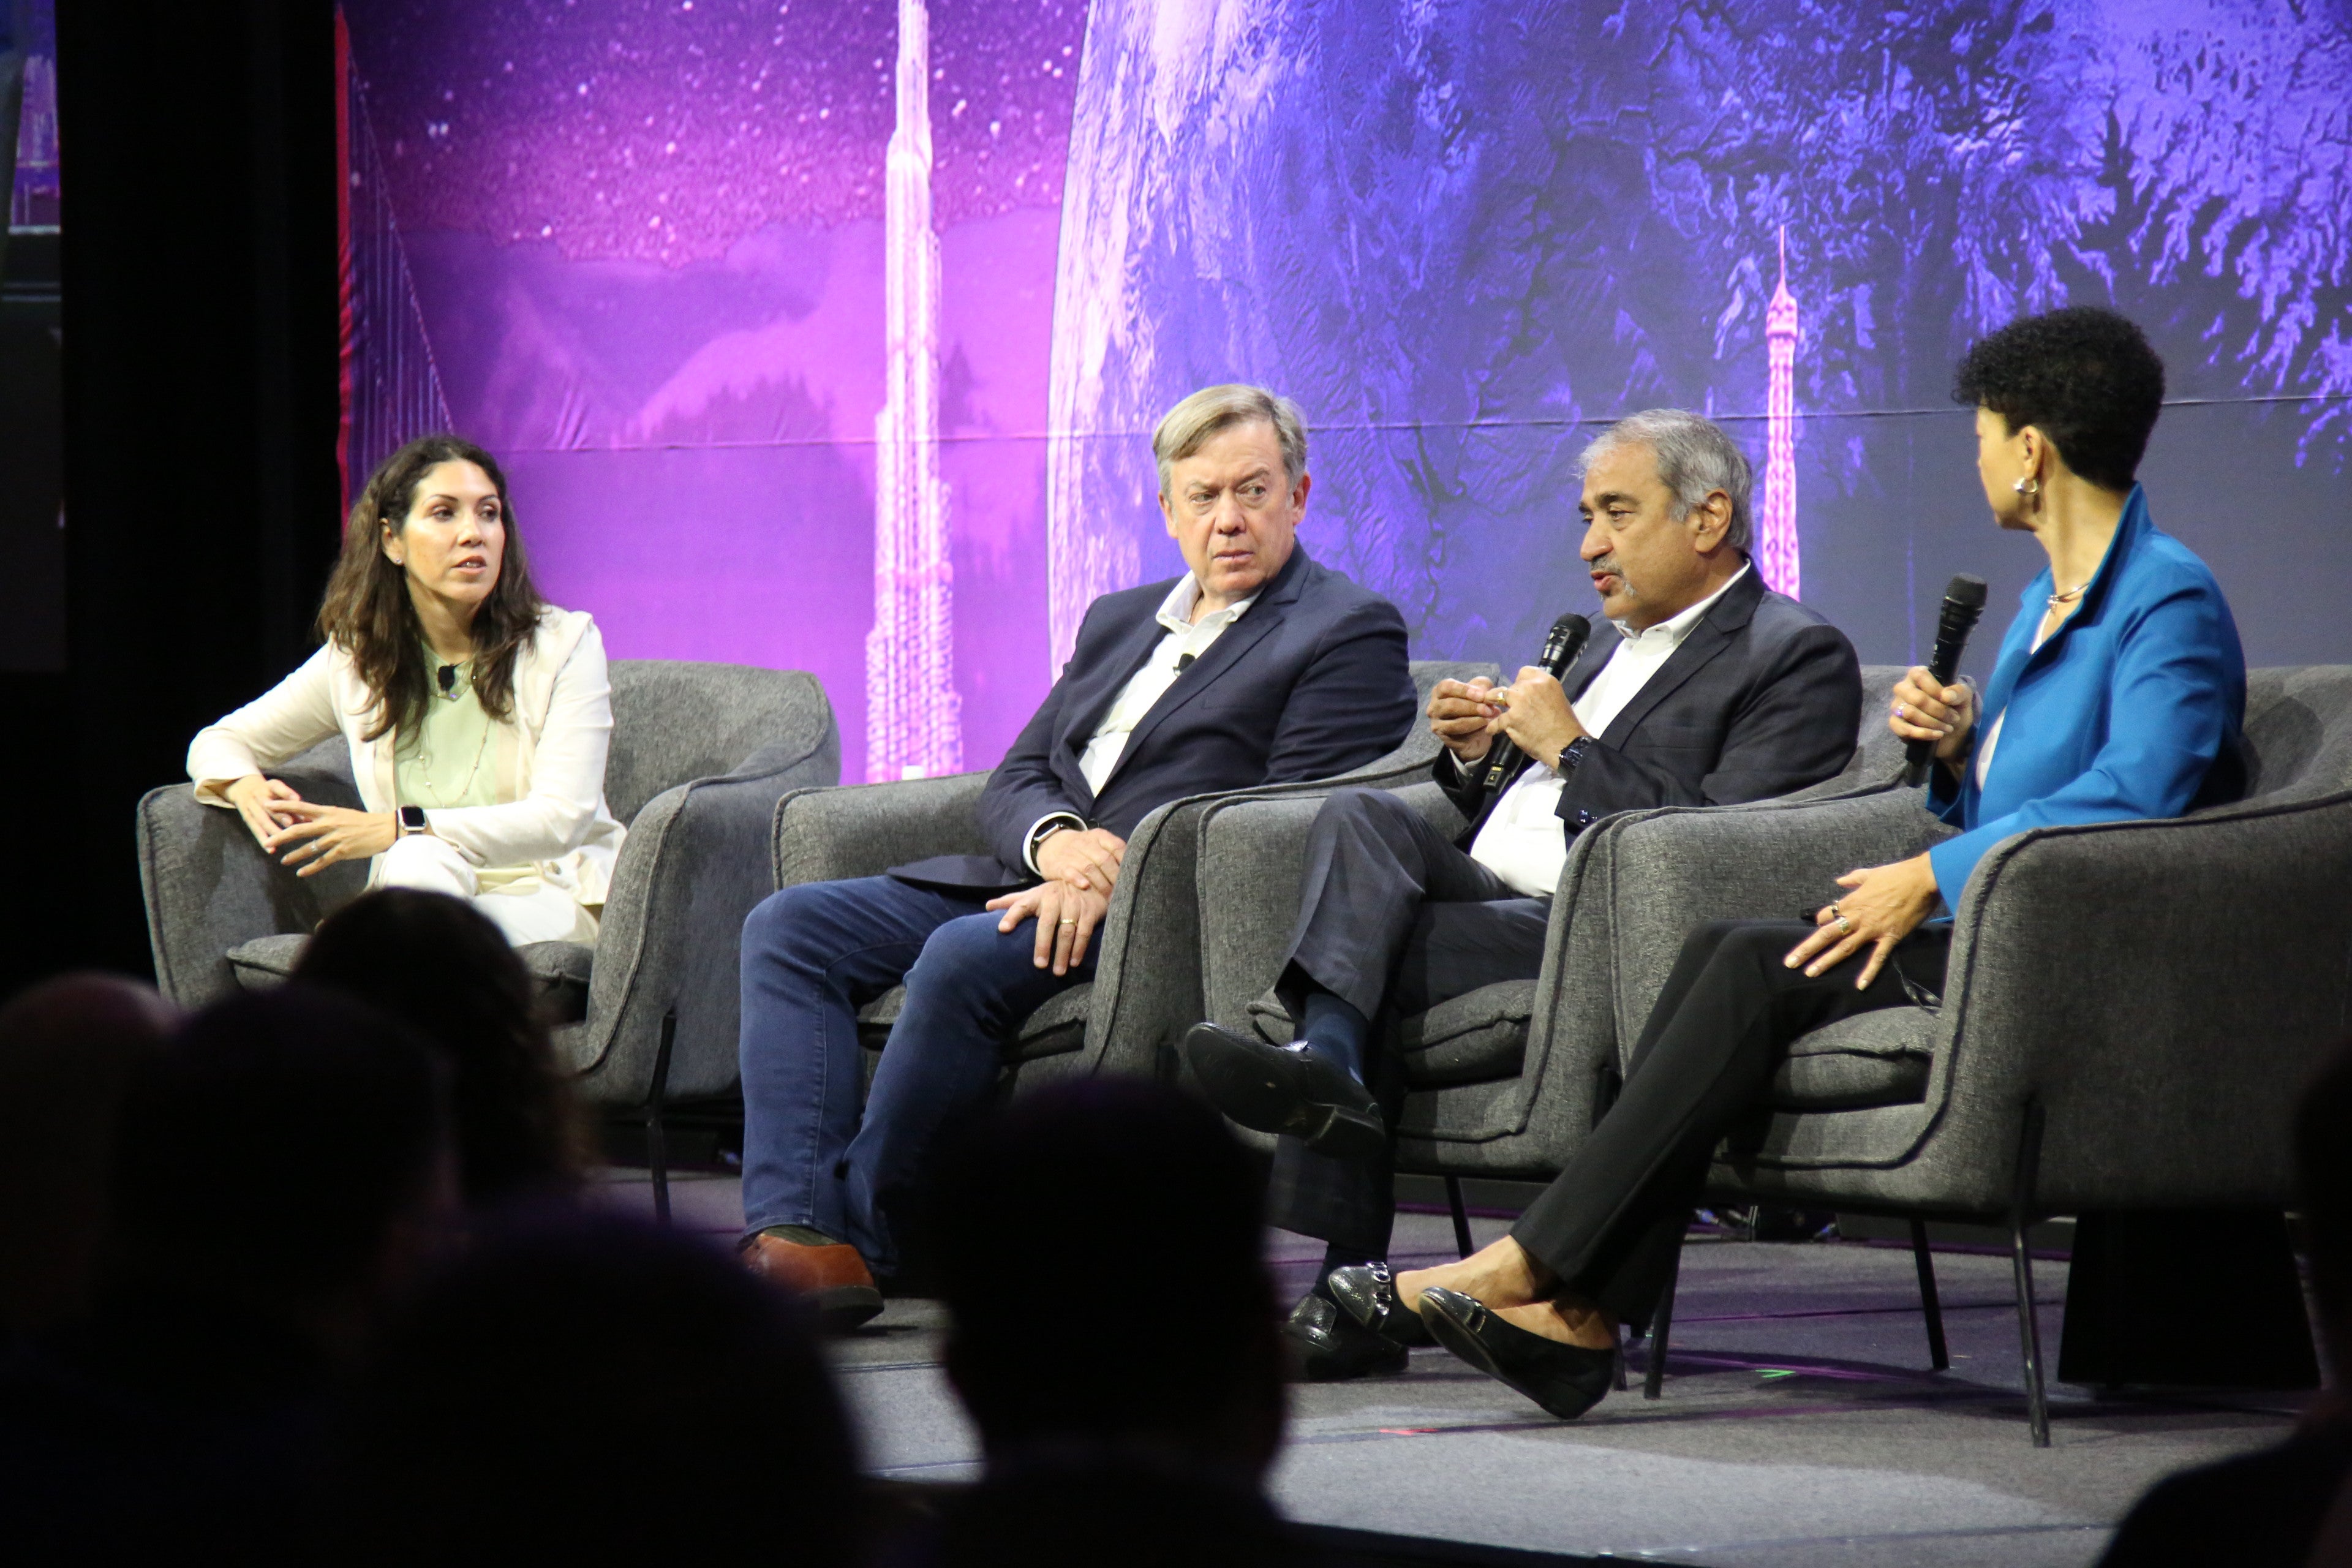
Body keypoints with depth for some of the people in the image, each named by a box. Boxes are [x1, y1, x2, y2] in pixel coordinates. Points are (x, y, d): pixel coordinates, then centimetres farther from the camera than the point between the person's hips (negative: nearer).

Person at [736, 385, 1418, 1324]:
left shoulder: (1352, 634, 1)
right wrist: (1056, 840, -7)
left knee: (966, 957, -34)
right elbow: (1013, 779, 18)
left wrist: (1115, 879, -21)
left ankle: (862, 1233, -23)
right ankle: (795, 1231, -26)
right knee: (790, 927, -11)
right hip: (1031, 878, 8)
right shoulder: (1117, 621, 25)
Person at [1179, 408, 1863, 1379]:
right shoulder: (1617, 646, 27)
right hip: (1486, 891, 8)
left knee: (1360, 954, -25)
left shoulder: (1799, 658, -1)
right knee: (1361, 815, -21)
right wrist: (1475, 753, 9)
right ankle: (1326, 1068, -35)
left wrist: (1571, 750, -11)